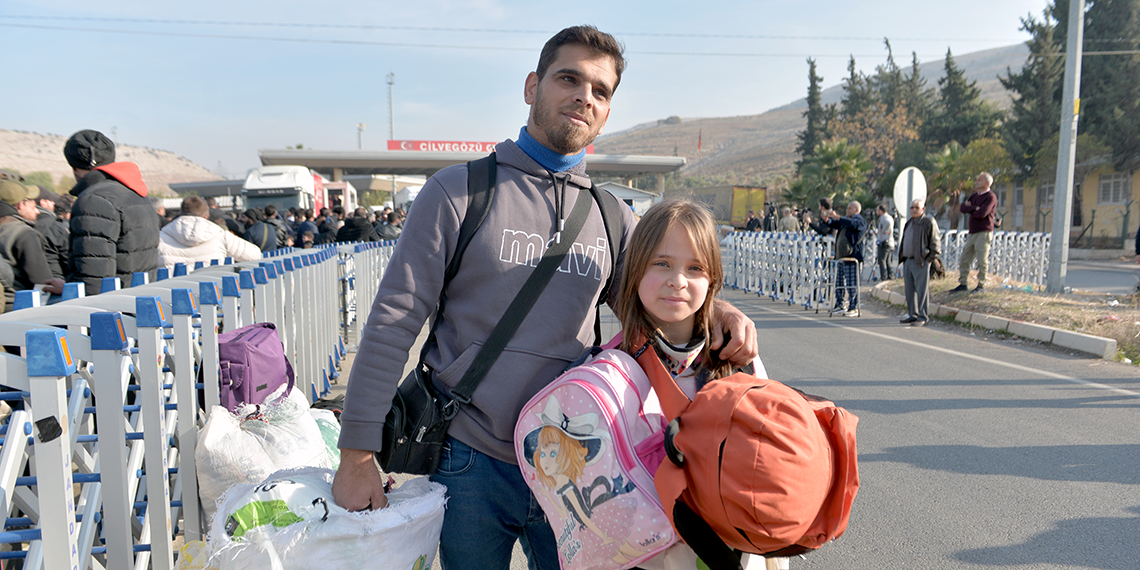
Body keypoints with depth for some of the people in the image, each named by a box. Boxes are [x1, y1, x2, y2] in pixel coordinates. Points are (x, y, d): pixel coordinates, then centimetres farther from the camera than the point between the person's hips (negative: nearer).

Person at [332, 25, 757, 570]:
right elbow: (393, 321, -7)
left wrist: (713, 310, -14)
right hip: (471, 463, -3)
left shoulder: (611, 218, 6)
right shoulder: (458, 191, -5)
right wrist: (357, 454, -9)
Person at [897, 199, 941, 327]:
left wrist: (929, 258, -11)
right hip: (907, 261, 8)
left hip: (921, 262, -8)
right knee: (909, 290, 11)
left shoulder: (929, 222, -5)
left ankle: (922, 317, 0)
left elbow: (935, 242, -7)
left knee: (921, 290, -5)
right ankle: (912, 315, 20)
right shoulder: (909, 223, 19)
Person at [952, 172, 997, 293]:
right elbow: (962, 207, 3)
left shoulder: (990, 197, -7)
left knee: (982, 261, -4)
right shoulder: (974, 196, 17)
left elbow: (982, 213, -21)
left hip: (984, 233, -8)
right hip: (972, 233, 8)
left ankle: (981, 285, 4)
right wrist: (975, 208, -13)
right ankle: (963, 284, 14)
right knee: (964, 260, 7)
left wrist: (970, 209, -2)